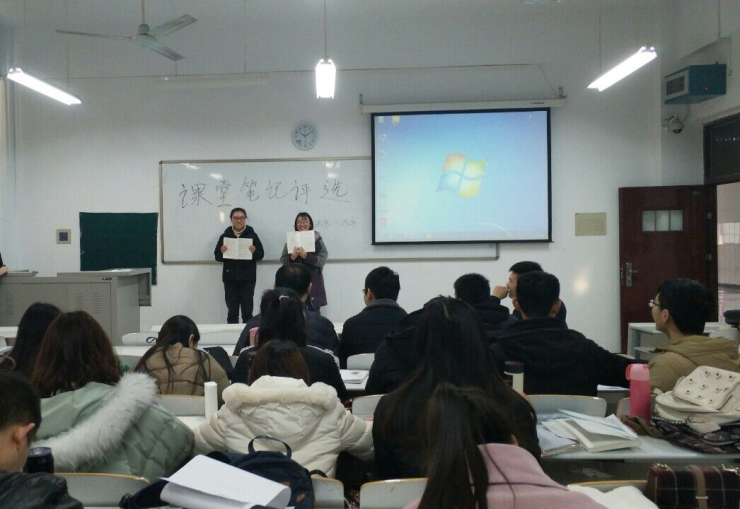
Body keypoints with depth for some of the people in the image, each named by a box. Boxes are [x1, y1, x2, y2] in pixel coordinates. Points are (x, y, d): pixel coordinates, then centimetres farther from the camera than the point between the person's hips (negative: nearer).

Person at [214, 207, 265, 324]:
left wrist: (254, 251, -18)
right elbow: (217, 257, 8)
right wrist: (221, 252, -13)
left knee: (247, 311, -2)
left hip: (247, 278, -1)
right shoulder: (225, 236, 7)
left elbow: (261, 255, 2)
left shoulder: (252, 235, 3)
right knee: (232, 311, 2)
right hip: (230, 278, 1)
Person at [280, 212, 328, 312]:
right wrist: (292, 257, -17)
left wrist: (307, 256, -22)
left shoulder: (317, 240, 1)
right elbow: (283, 260, 4)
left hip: (313, 282, -1)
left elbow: (322, 260, -8)